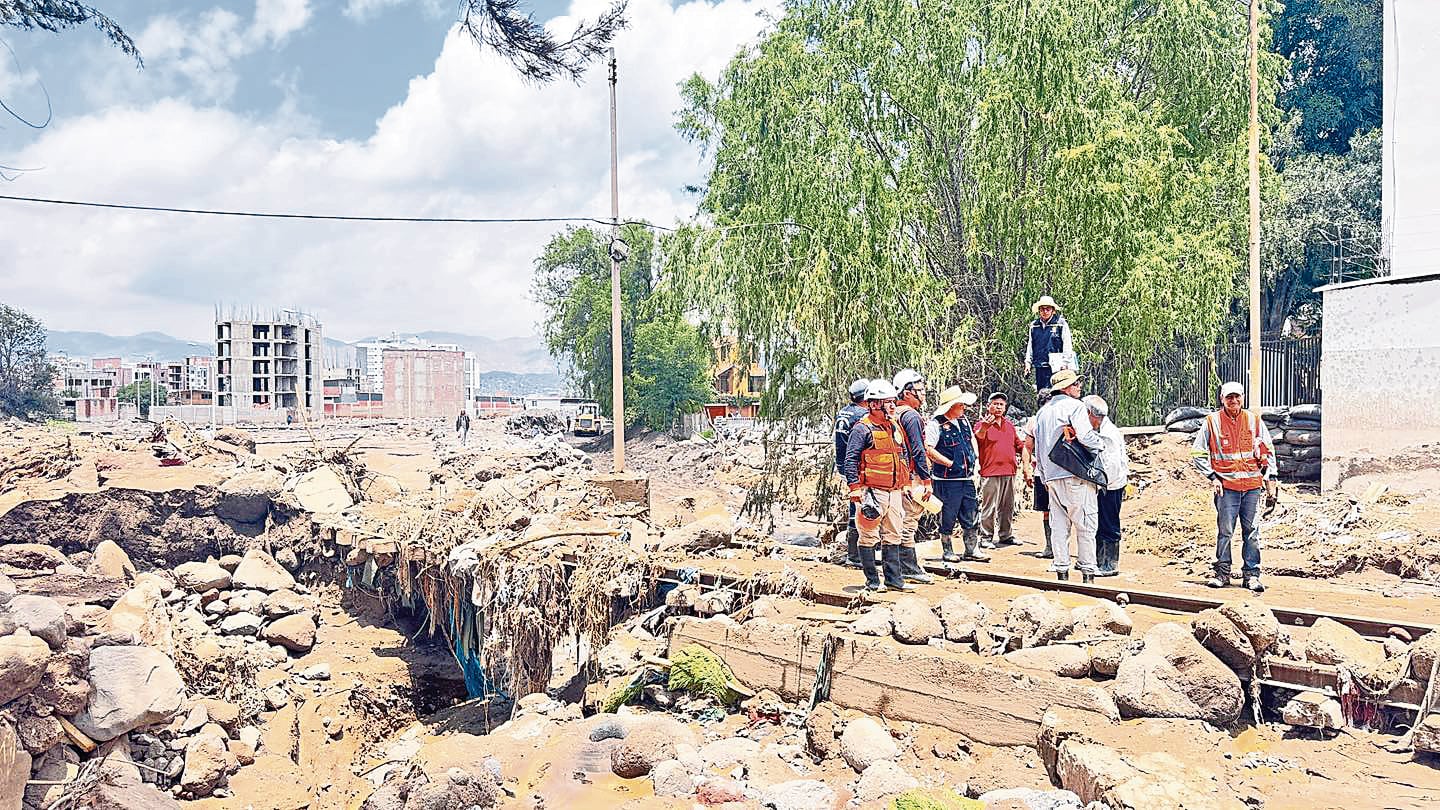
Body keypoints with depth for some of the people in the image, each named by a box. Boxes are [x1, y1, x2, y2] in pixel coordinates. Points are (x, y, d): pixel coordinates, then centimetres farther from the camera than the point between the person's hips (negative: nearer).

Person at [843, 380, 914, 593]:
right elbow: (850, 460, -13)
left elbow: (904, 456, 23)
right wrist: (855, 488, -19)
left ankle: (894, 579, 19)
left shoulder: (895, 427, 15)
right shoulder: (862, 429, -9)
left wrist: (906, 484, 20)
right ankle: (872, 581, 6)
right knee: (869, 537, 0)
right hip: (872, 492, -8)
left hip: (894, 492, 8)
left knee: (893, 536, 11)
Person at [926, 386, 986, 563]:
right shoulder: (935, 424, -14)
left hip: (968, 478, 7)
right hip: (948, 480, -7)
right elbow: (928, 450, -20)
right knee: (948, 517, 3)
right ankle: (947, 551, 15)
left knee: (971, 517, 10)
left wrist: (976, 459, 14)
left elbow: (972, 438, 28)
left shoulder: (963, 420, 11)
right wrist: (950, 463, -17)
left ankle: (971, 550, 20)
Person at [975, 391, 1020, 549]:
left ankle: (1007, 535, 24)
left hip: (1009, 472, 7)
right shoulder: (983, 424, -4)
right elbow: (978, 437, -27)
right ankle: (986, 538, -1)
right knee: (989, 507, -6)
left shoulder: (1009, 424, 17)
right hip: (990, 473, -7)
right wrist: (983, 428, -48)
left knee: (1008, 507, 14)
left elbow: (1018, 445, 28)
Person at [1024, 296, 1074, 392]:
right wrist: (1028, 362, 14)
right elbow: (1030, 345, 20)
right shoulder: (1034, 325, 12)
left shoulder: (1061, 324, -1)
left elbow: (1067, 345, 0)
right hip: (1039, 367, 5)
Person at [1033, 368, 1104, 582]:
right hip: (1076, 476, -7)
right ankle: (1088, 572, 1)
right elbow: (1085, 436, -20)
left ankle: (1061, 572, 9)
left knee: (1058, 525, 9)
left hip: (1052, 477, 7)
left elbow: (1038, 448, 20)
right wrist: (1101, 444, 1)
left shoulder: (1043, 412, 18)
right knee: (1085, 525, 0)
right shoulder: (1075, 406, -6)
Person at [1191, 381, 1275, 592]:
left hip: (1252, 485, 2)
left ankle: (1251, 575, 10)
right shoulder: (1212, 422, 0)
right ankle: (1222, 573, 8)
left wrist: (1270, 475, 8)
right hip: (1226, 485, -2)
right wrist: (1212, 476, -2)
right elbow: (1197, 452, 4)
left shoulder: (1254, 421, 7)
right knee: (1225, 531, -1)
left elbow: (1268, 449, 17)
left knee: (1252, 531, 4)